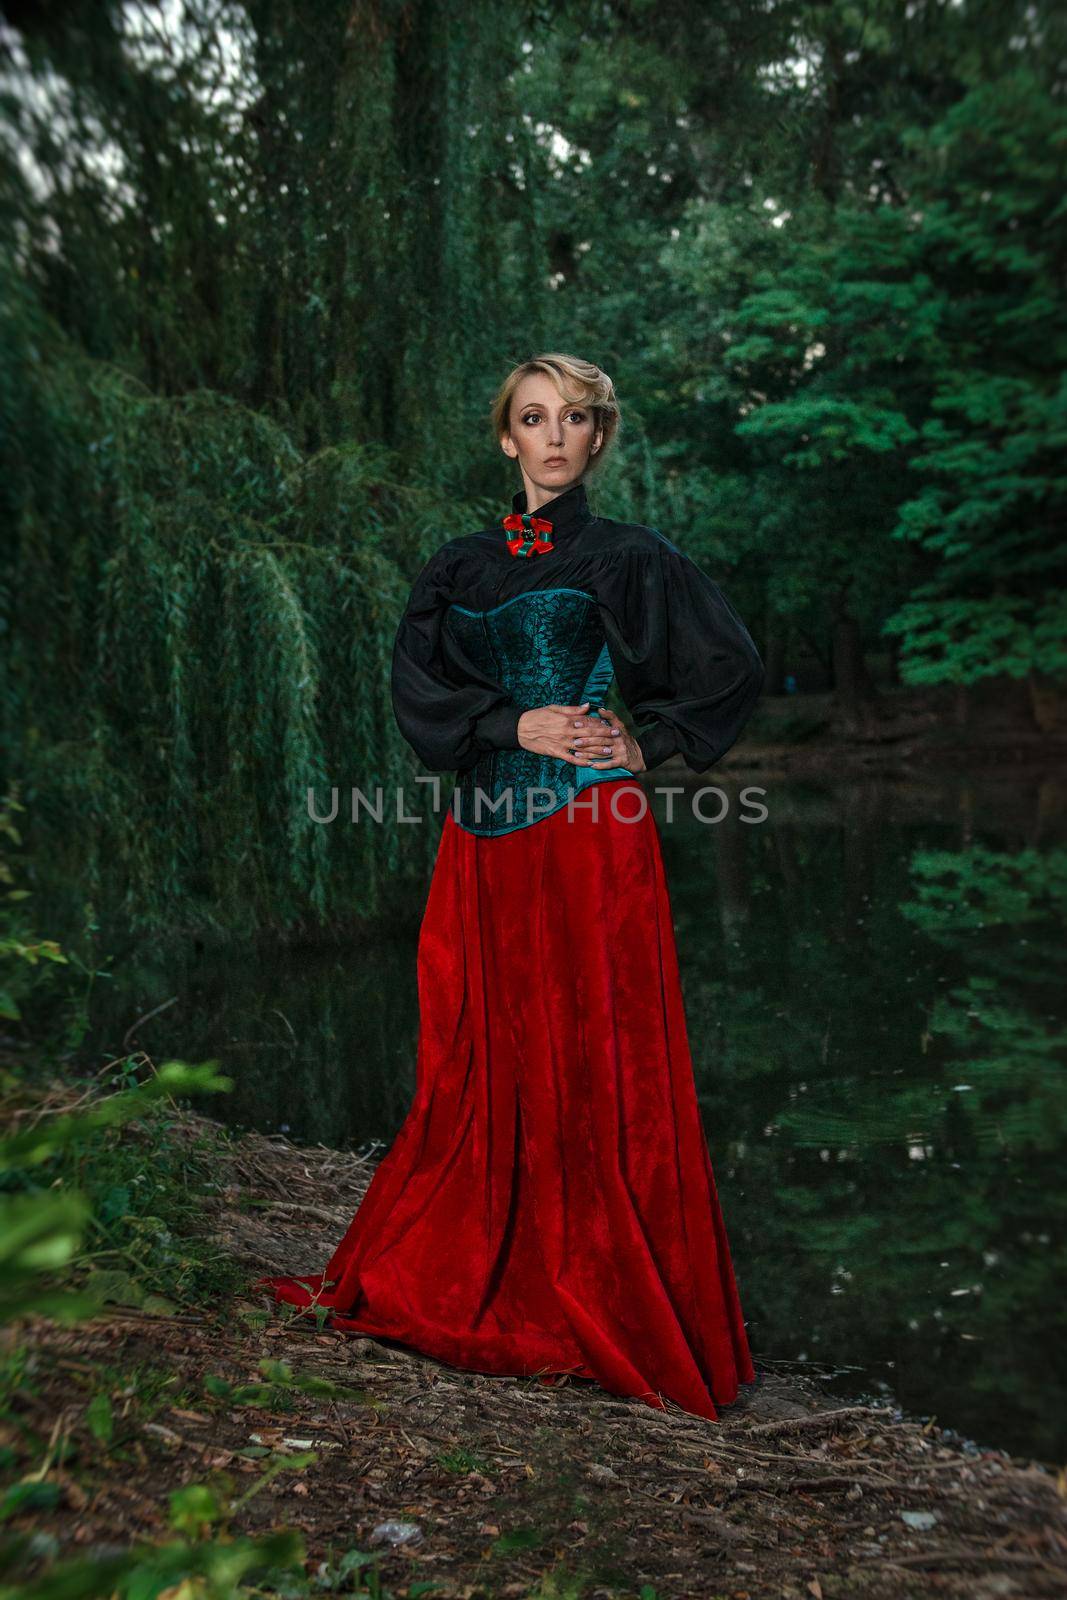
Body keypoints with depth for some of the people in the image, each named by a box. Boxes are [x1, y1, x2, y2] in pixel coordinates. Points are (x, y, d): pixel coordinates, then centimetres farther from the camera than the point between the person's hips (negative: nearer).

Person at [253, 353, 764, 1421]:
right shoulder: (460, 569, 13)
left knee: (598, 1071, -1)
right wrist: (516, 725, -9)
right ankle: (470, 1287, 26)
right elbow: (418, 688, 4)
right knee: (483, 1064, 9)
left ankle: (621, 1320, 14)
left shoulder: (632, 559, 4)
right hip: (485, 840, 4)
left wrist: (647, 744, -5)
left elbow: (734, 669, 4)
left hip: (592, 840, -3)